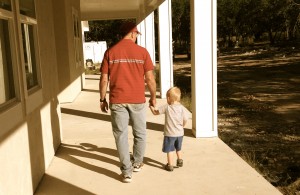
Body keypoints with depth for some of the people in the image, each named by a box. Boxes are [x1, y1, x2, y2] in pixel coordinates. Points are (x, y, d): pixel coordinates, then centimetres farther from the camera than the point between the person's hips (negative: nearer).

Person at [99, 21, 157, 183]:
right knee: (140, 133, 18)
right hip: (137, 100, 0)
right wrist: (153, 97, 10)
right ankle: (137, 163, 33)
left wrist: (102, 99, 10)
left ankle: (127, 171, 10)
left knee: (121, 135, 7)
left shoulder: (110, 52, -1)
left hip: (117, 101, 0)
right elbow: (150, 79, -4)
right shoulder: (142, 52, -3)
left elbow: (104, 79, -1)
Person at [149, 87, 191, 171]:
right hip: (180, 133, 3)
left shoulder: (166, 107, -11)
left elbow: (155, 112, -3)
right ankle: (180, 160, 29)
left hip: (169, 133, -3)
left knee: (169, 150, 7)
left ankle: (170, 165, 10)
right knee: (178, 148, 25)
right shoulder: (181, 107, -7)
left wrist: (151, 107, 16)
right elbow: (185, 120, -7)